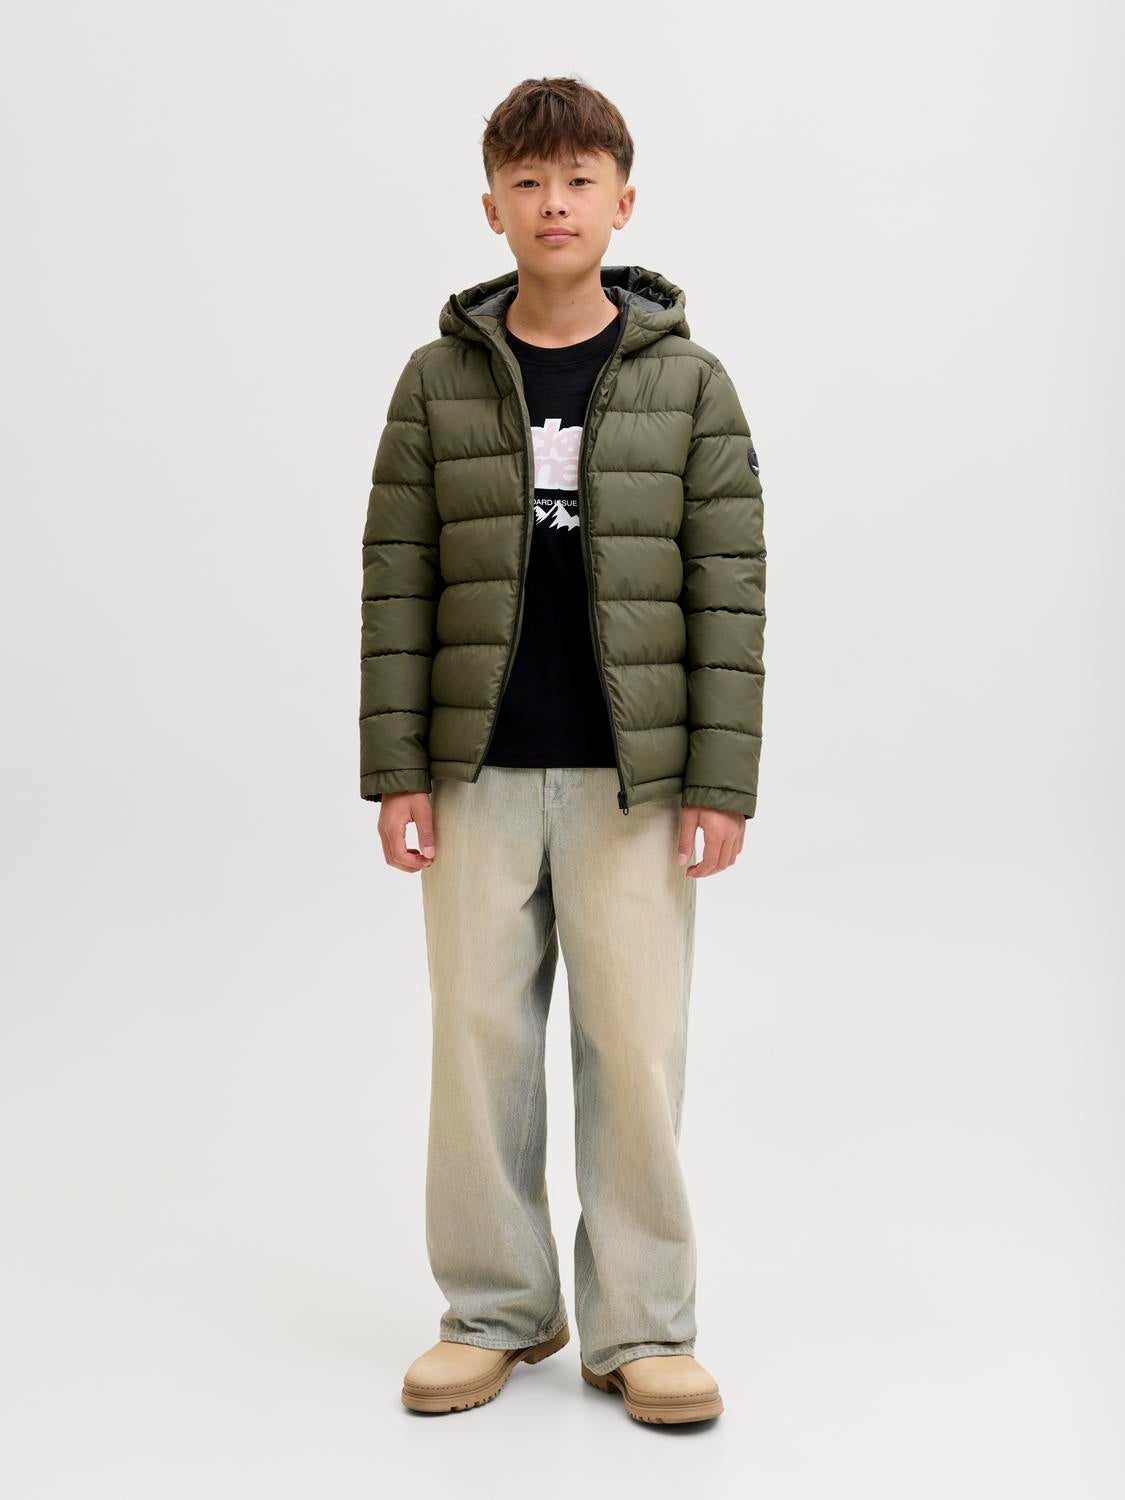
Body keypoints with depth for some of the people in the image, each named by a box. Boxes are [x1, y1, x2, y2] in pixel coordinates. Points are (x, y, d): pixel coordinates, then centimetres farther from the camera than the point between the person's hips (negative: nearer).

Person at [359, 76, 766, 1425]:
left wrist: (721, 782, -5)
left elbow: (729, 588, 0)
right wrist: (393, 771, -2)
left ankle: (641, 1326, 16)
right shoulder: (440, 379, 5)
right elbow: (397, 581, 4)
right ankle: (495, 1310, 22)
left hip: (633, 774, -1)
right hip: (478, 772, 1)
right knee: (479, 1037, 6)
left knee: (636, 1048, 1)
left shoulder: (686, 379, 3)